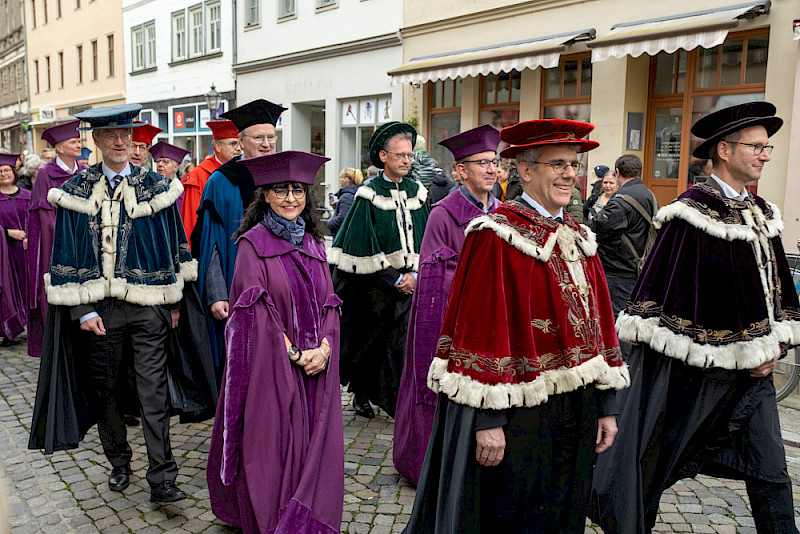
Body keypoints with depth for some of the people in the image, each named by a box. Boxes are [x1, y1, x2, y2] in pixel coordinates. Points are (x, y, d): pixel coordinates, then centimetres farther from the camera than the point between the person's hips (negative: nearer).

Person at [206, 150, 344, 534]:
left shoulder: (313, 243, 10)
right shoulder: (253, 243, -5)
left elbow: (328, 303, 7)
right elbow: (255, 311, -10)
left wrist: (324, 348, -9)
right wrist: (294, 353, -14)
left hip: (316, 366, 5)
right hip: (272, 366, -4)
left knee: (313, 446, 9)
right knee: (273, 448, 4)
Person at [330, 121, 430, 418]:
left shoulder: (417, 193, 7)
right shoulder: (369, 196, -6)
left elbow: (425, 240, 8)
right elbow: (364, 246, -10)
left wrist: (414, 274, -6)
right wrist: (394, 279, -11)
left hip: (409, 282, 3)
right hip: (375, 282, -3)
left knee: (404, 343, 1)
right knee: (370, 339, 6)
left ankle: (400, 404, 13)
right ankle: (361, 394, 25)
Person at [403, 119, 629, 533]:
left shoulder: (578, 238, 9)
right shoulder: (498, 236, -14)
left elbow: (598, 322, 10)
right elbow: (481, 326, -18)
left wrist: (606, 405, 9)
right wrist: (487, 419, -19)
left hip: (575, 413, 7)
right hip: (516, 412, -7)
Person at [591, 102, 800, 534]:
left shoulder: (762, 214, 10)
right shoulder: (693, 212, -14)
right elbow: (661, 287, -15)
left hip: (753, 369, 7)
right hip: (698, 368, -6)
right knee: (658, 460, 9)